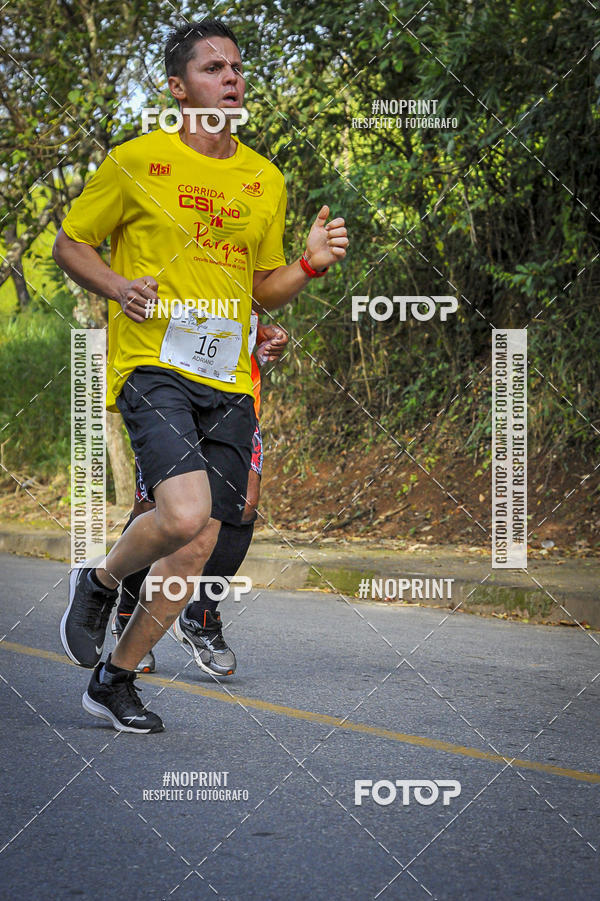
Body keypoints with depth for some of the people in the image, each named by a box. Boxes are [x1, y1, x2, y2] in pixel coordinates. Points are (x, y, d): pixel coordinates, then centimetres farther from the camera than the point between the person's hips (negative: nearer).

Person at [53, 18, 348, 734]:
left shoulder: (265, 181, 14)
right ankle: (99, 583, 6)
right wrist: (117, 287, -12)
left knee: (195, 550, 0)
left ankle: (114, 681, 19)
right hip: (152, 367, -5)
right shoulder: (136, 161, 0)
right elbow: (69, 243, 7)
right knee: (184, 513, -26)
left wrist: (310, 265, 2)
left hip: (229, 384, 5)